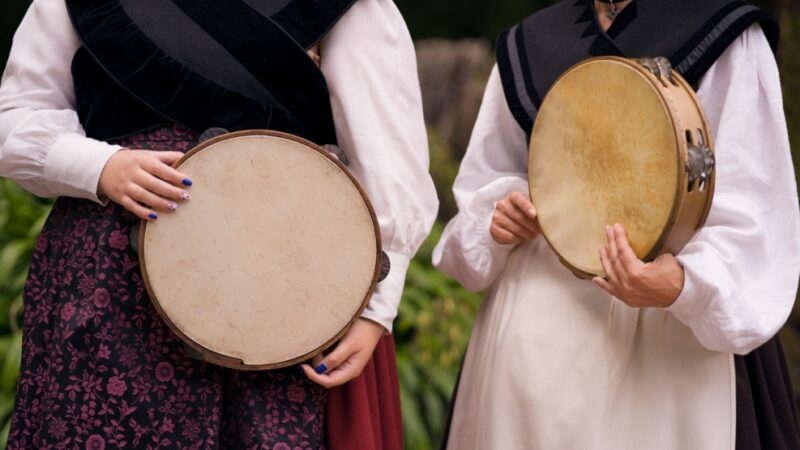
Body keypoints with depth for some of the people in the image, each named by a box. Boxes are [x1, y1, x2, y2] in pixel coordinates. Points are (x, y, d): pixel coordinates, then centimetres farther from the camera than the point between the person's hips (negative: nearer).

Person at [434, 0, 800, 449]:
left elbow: (749, 218, -11)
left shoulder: (726, 40, -5)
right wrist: (497, 224, -6)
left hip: (665, 336, -4)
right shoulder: (528, 43, 9)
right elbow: (483, 190, 17)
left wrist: (684, 284, -29)